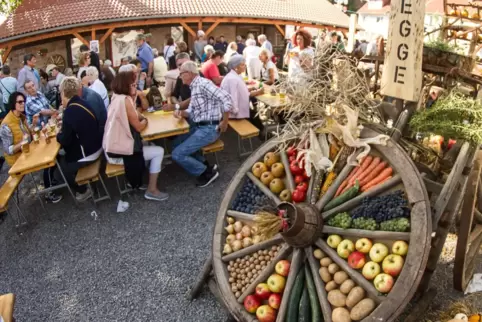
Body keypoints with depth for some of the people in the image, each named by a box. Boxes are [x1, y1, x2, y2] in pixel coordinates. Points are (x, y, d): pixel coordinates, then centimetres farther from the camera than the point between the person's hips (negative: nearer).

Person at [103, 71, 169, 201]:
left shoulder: (117, 98, 10)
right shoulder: (125, 100, -19)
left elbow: (135, 117, 17)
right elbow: (138, 127, -15)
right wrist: (145, 121, 3)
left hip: (113, 148, 10)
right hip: (119, 152, -10)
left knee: (148, 145, 27)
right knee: (159, 152, 0)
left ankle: (136, 180, 31)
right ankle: (152, 190, 6)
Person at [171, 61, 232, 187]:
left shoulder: (203, 84, -18)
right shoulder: (194, 87, 14)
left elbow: (227, 99, -28)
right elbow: (192, 111, 16)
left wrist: (224, 122, -19)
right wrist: (181, 112, -5)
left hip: (209, 129, -10)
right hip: (199, 127, 10)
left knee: (177, 154, -11)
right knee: (177, 142, 20)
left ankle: (207, 172, 3)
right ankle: (204, 164, 18)